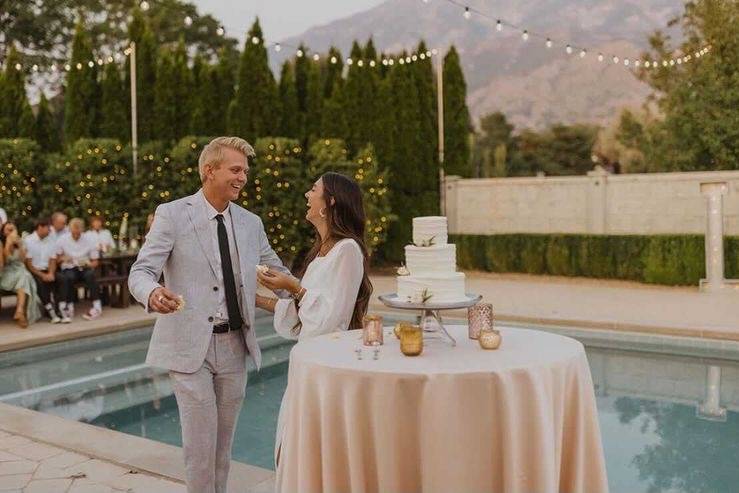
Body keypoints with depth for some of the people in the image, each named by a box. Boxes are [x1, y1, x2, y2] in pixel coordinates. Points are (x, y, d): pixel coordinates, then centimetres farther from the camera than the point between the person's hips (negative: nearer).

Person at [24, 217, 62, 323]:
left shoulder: (51, 241, 10)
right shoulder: (28, 241, -3)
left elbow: (53, 261, 7)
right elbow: (28, 263, -7)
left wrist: (50, 273, -13)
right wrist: (42, 275, -16)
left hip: (47, 271, 4)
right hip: (33, 271, -4)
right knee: (40, 282, -34)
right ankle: (50, 311, -32)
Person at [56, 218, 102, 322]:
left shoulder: (89, 241, 4)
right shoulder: (61, 240, 6)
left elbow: (95, 263, 7)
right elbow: (56, 259, 10)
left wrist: (87, 264, -14)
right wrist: (63, 259, -12)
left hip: (84, 269, 0)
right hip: (69, 269, 0)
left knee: (91, 274, -35)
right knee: (69, 277, -37)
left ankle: (97, 307, -34)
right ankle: (69, 307, -33)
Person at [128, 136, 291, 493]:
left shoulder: (251, 223, 8)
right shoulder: (172, 214, -6)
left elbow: (278, 273, 15)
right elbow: (140, 272, -11)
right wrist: (154, 294, -35)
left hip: (235, 345, 5)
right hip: (190, 346, -4)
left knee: (223, 440, 15)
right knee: (200, 441, 0)